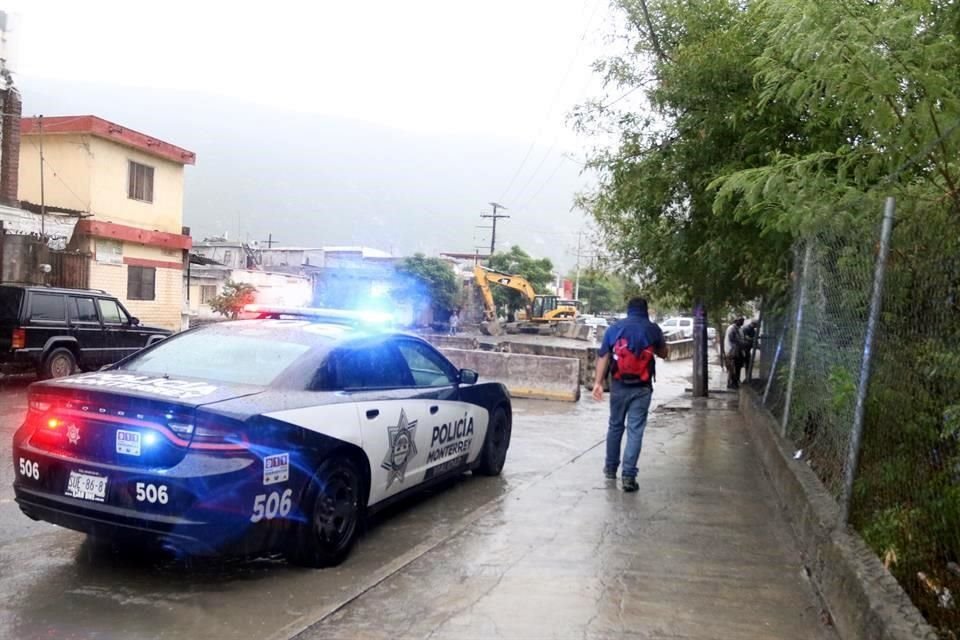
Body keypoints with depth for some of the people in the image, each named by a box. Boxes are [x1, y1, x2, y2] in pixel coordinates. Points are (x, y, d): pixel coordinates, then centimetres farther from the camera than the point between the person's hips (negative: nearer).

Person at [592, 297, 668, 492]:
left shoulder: (614, 328, 2)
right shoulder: (653, 329, -1)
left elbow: (603, 356, -4)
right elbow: (663, 354, 13)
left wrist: (598, 382, -6)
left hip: (619, 386, 2)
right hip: (642, 388, -2)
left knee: (615, 426, 18)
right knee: (635, 431, -1)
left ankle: (610, 467, 30)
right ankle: (628, 475, -7)